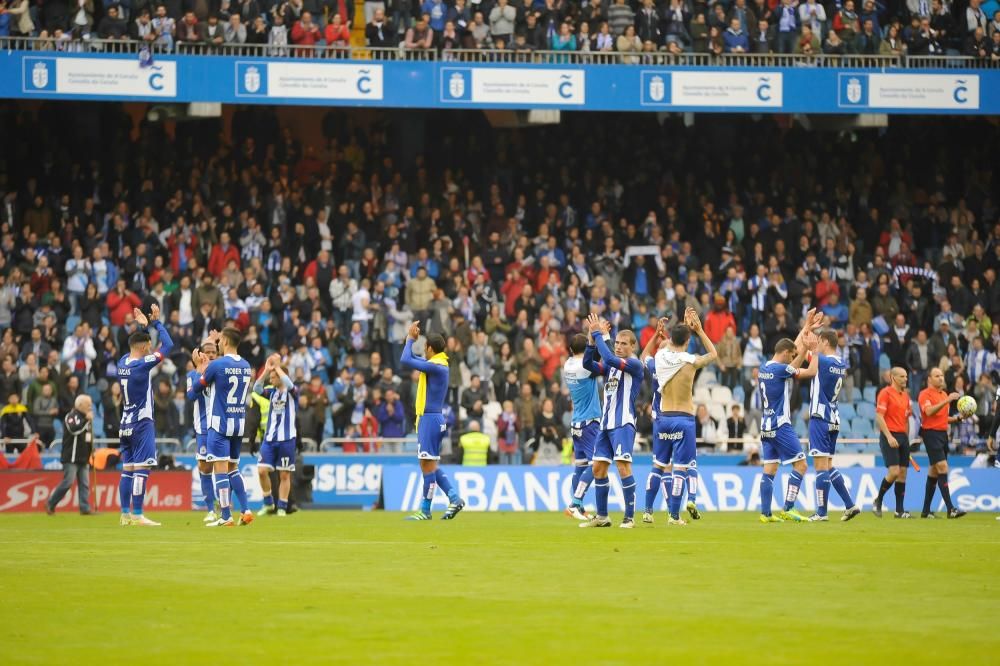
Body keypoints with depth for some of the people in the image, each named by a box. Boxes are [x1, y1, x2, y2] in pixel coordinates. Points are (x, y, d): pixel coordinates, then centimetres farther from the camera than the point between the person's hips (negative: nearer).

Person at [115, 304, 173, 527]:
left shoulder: (122, 362, 6)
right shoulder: (142, 365, -15)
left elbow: (137, 345, 29)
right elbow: (168, 345, -13)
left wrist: (144, 327, 22)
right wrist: (156, 322, -3)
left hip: (126, 424, 8)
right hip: (142, 423, -8)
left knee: (127, 469, 10)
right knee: (141, 469, -8)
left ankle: (125, 515, 10)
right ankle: (137, 515, -12)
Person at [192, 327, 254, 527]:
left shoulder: (217, 364, -11)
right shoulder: (246, 366, 7)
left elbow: (197, 388, 1)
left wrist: (200, 367, 19)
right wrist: (205, 368, 27)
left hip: (220, 423, -6)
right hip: (240, 424, 6)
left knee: (220, 469, -5)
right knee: (233, 468, 17)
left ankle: (226, 517, -8)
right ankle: (246, 511, 7)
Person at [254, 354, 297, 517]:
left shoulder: (292, 392, -1)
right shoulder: (272, 392, 11)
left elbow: (289, 384, -23)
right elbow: (257, 388, -5)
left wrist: (277, 367, -15)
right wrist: (267, 369, -11)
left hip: (286, 439, -4)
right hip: (269, 438, 4)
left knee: (284, 474, 0)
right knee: (262, 470, -6)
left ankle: (282, 507, 7)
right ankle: (268, 503, 10)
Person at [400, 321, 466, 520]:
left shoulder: (436, 366, -15)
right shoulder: (438, 364, 14)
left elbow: (406, 361, -21)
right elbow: (410, 360, 27)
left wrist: (410, 339, -7)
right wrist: (410, 339, 15)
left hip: (430, 419, -10)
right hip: (430, 419, 10)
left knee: (428, 465, -6)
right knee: (430, 465, 12)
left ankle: (425, 511, -4)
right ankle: (454, 498, 9)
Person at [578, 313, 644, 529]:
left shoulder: (635, 364, -7)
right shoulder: (611, 365, 16)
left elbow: (609, 358, -21)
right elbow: (588, 363, 4)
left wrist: (599, 335, -14)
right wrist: (593, 338, -5)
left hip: (623, 423, -8)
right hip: (606, 423, 8)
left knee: (623, 466, -15)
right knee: (598, 468, 7)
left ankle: (629, 517, -12)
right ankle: (601, 517, 15)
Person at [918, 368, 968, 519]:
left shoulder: (944, 394, 19)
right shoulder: (925, 394, -7)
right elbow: (929, 411, -25)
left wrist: (959, 417, 11)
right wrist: (947, 400, -29)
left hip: (943, 434, 9)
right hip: (931, 433, -9)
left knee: (934, 472, 10)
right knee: (942, 467, -15)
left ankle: (926, 510, 15)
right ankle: (950, 509, -19)